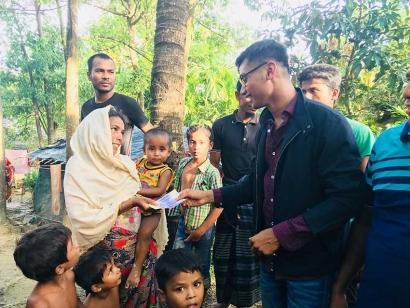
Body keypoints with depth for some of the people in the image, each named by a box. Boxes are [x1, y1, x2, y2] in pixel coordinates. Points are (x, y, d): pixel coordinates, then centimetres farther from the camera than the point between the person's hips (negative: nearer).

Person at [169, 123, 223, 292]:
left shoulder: (212, 173, -20)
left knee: (202, 268, 16)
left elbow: (219, 206, -18)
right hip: (183, 224, 4)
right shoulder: (183, 164, -4)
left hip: (203, 228, -4)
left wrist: (200, 231, -12)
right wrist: (179, 212, 9)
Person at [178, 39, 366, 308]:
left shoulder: (328, 122, -17)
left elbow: (347, 198, -21)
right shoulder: (266, 126, 6)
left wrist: (281, 234, -21)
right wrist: (210, 196, 3)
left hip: (311, 265, -6)